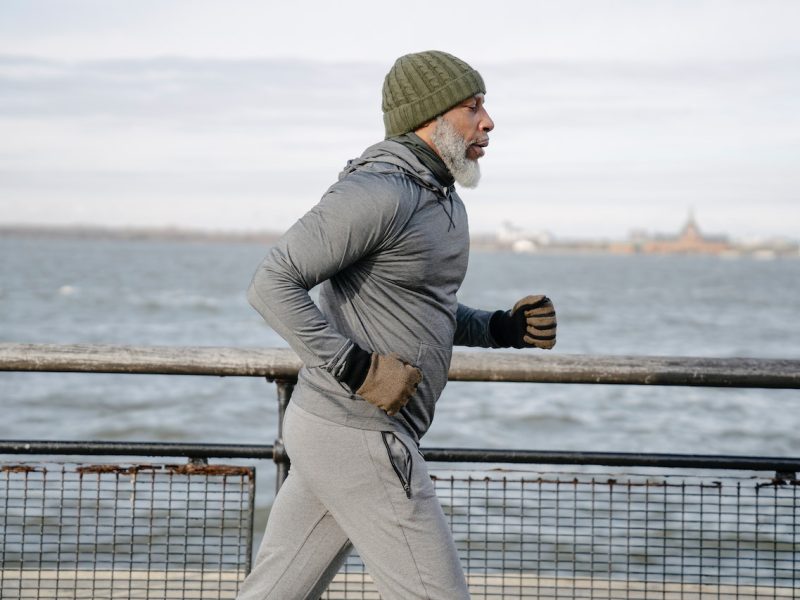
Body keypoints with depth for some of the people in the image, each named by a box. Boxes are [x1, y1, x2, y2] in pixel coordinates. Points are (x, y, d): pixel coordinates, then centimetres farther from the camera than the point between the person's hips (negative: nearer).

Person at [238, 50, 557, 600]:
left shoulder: (439, 196, 16)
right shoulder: (376, 192, -17)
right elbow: (273, 284, -21)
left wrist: (503, 329, 10)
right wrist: (357, 368, -23)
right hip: (358, 438, -10)